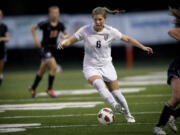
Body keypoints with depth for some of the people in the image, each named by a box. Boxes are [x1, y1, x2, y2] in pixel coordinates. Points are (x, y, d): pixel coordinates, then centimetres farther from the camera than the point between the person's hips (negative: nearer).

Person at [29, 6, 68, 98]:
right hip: (45, 48, -6)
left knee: (42, 70, 17)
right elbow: (33, 28, -3)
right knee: (54, 67, -22)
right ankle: (49, 89, -8)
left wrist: (64, 36, -15)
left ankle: (33, 88, 35)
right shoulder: (45, 24, -15)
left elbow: (66, 34, 7)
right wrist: (36, 40, -11)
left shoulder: (60, 25, -3)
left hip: (53, 48, 6)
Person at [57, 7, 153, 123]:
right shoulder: (85, 30, -11)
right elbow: (70, 40, -6)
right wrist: (63, 42, -28)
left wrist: (143, 47, 3)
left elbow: (127, 39, 4)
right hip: (91, 67, -2)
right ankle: (115, 105, -50)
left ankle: (128, 115, 25)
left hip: (107, 66, 2)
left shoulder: (111, 31, -7)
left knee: (116, 93, 1)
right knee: (99, 83, -35)